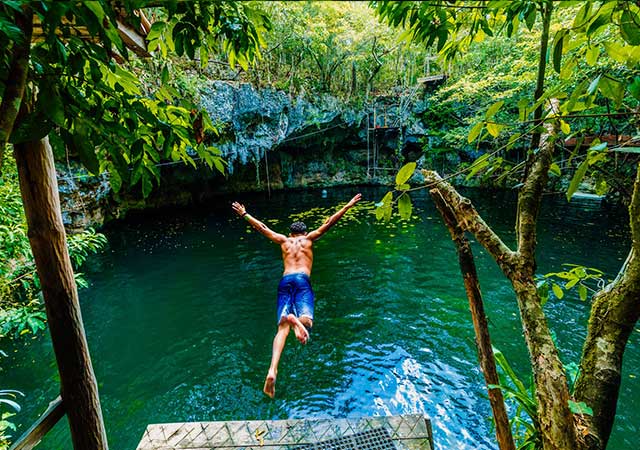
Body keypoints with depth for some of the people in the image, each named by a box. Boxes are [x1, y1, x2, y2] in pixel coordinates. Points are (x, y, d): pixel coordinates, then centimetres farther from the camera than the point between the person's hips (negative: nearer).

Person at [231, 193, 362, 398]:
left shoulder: (283, 241, 24)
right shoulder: (309, 238, 19)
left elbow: (261, 227, 32)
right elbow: (329, 223, 18)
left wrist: (244, 214, 44)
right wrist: (347, 206, 24)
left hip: (285, 281, 2)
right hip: (302, 279, -2)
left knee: (282, 328, -9)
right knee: (307, 321, -11)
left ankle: (272, 370, -29)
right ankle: (296, 319, -49)